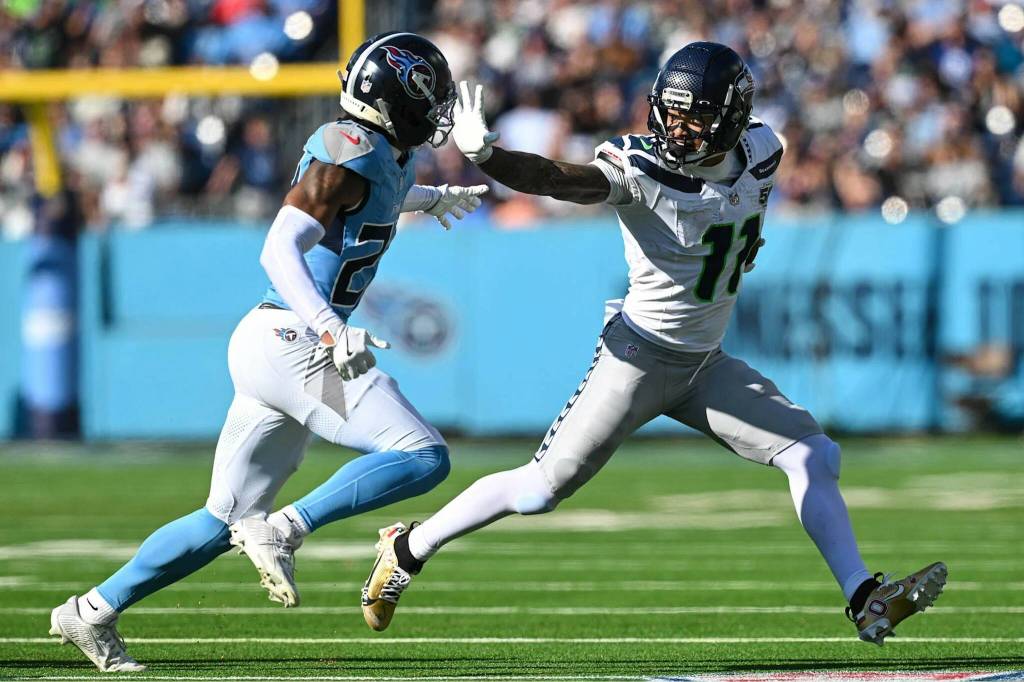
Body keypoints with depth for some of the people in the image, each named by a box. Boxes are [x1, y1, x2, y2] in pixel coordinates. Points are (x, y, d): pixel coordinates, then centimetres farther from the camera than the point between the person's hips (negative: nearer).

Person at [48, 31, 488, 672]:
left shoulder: (386, 157, 16)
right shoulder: (354, 150, -12)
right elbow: (281, 247, -22)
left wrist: (431, 198, 60)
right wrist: (331, 329, -34)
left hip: (272, 347, 10)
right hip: (292, 344, -10)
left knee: (226, 521, 14)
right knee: (423, 458, -16)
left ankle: (92, 612, 17)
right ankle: (286, 530, -17)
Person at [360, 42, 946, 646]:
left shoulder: (759, 153, -5)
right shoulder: (642, 170, -23)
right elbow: (557, 179, -39)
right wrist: (483, 153, -54)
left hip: (707, 364, 6)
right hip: (641, 355, -6)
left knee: (811, 456, -1)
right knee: (545, 487, -6)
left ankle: (865, 600, 3)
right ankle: (408, 550, 10)